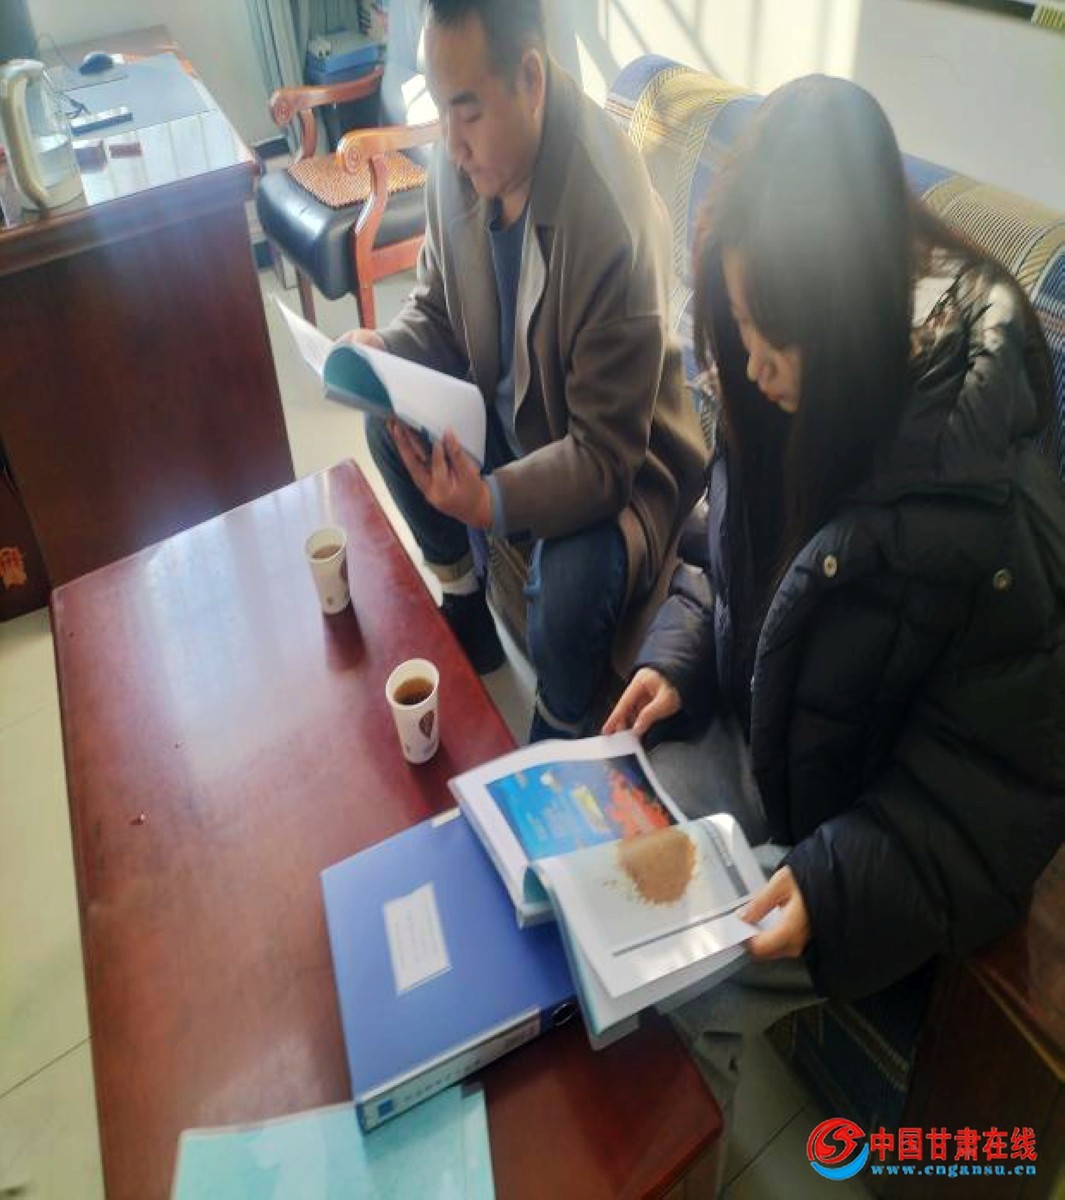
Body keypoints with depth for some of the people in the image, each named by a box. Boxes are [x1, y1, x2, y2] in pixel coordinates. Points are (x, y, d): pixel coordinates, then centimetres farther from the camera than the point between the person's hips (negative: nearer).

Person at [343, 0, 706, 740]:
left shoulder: (614, 221, -31)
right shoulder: (457, 168, -11)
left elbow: (605, 454, -29)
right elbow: (437, 313, 6)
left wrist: (492, 503, -43)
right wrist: (383, 352, -16)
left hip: (619, 457, -7)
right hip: (511, 414, 8)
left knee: (574, 585, -32)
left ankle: (560, 740, 3)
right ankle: (464, 609, 16)